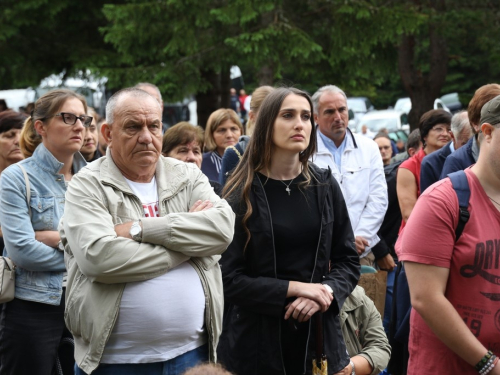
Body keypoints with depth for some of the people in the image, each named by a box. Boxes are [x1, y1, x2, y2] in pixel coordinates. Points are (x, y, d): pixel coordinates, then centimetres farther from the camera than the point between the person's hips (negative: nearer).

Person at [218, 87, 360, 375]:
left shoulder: (325, 187, 3)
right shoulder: (242, 195, -6)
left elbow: (349, 260, 6)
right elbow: (228, 278, -10)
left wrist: (326, 294, -13)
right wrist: (294, 289, -18)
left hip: (319, 336, 3)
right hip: (256, 341, -3)